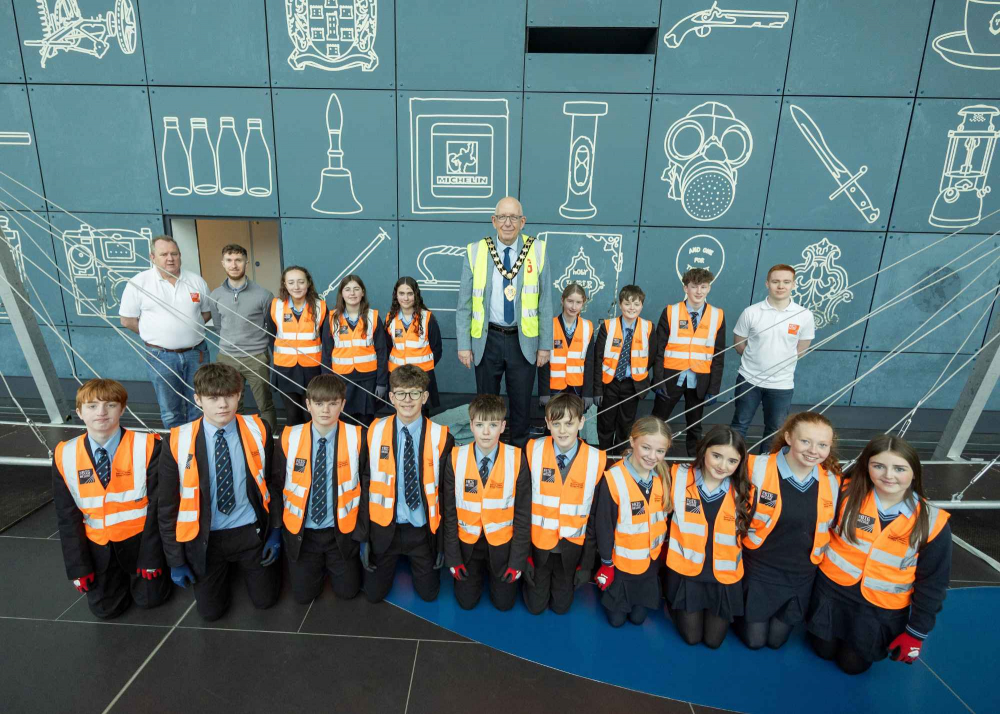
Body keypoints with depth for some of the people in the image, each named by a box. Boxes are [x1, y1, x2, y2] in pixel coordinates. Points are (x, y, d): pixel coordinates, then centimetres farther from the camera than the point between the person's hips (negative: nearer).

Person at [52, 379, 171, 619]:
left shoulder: (147, 447, -19)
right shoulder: (64, 456, -9)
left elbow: (157, 504, -13)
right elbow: (67, 517, -1)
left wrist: (151, 557, -11)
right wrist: (78, 566, -1)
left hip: (139, 539, -2)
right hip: (98, 546, 3)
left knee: (149, 599, 2)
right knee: (105, 608, 5)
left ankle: (139, 570, 33)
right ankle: (121, 574, 35)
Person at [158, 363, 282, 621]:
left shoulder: (257, 430, -13)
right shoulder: (179, 443, -15)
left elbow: (273, 482, 0)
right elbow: (168, 506, -5)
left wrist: (275, 531, 0)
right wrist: (176, 560, -1)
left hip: (249, 532, 0)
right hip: (205, 538, 0)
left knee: (264, 600, 9)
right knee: (211, 611, 9)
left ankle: (244, 565, 38)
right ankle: (223, 568, 38)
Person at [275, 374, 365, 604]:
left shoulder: (356, 438, -13)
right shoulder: (289, 438, -12)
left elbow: (365, 485, -3)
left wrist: (361, 530, -1)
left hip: (341, 532, 0)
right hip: (301, 532, 1)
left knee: (347, 591, 6)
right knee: (303, 594, 5)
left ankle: (333, 564, 36)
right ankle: (320, 563, 36)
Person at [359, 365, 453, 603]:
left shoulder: (440, 437, -15)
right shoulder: (375, 433, -11)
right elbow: (365, 486, -4)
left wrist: (442, 542, -2)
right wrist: (364, 537, -2)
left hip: (423, 530, -1)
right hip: (384, 529, 1)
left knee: (428, 593, 12)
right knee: (374, 594, 12)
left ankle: (416, 563, 42)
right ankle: (393, 560, 40)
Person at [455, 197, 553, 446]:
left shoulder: (537, 251, -4)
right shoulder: (476, 252, -4)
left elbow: (545, 302, -1)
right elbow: (464, 304, -1)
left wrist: (545, 345, -1)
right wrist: (463, 344, -3)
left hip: (524, 341, 0)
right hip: (486, 340, 0)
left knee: (522, 403, 13)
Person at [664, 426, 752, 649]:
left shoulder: (744, 492, -10)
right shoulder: (679, 477, -15)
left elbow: (747, 533, 2)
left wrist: (735, 563, 1)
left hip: (724, 576, 1)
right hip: (686, 571, -1)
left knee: (713, 640, 11)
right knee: (691, 636, 6)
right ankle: (674, 606, 33)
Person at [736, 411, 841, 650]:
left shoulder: (832, 480, -9)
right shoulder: (758, 469, -23)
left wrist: (819, 560, 8)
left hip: (802, 575, 3)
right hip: (759, 569, -3)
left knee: (776, 640, 15)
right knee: (754, 640, 7)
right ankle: (738, 608, 35)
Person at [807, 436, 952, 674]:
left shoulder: (932, 522, -16)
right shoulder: (847, 493, -18)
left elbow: (932, 583, -5)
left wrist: (916, 632, -2)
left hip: (883, 610, 0)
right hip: (832, 592, 1)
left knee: (852, 664, 12)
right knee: (825, 651, 15)